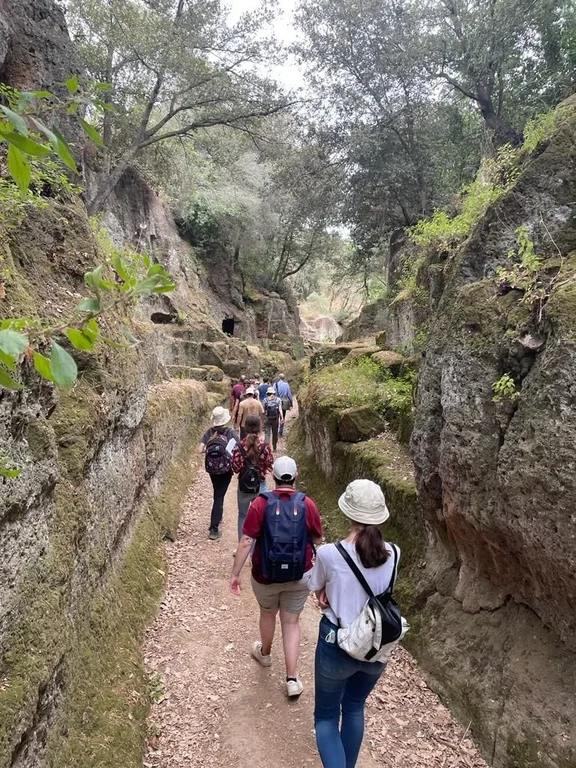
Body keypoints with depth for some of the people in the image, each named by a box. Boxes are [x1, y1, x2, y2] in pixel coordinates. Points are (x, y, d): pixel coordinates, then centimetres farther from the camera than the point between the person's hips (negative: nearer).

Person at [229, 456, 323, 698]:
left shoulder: (261, 503, -16)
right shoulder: (307, 504, -11)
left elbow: (245, 542, -16)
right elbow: (318, 541, 0)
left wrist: (235, 573, -8)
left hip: (266, 575, 0)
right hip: (299, 575, 1)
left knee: (267, 614, 26)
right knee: (291, 622, 16)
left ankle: (264, 653, 50)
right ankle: (292, 679, 16)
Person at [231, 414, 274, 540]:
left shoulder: (239, 446, -13)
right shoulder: (265, 446, -14)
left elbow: (235, 469, -10)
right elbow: (270, 466, -8)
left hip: (244, 486, 1)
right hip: (260, 486, 0)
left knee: (243, 516, 17)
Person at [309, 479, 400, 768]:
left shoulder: (329, 553, -25)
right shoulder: (393, 554, -14)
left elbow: (317, 589, -5)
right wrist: (334, 595, -4)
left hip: (338, 645, -4)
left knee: (326, 716, 19)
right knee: (354, 708, 29)